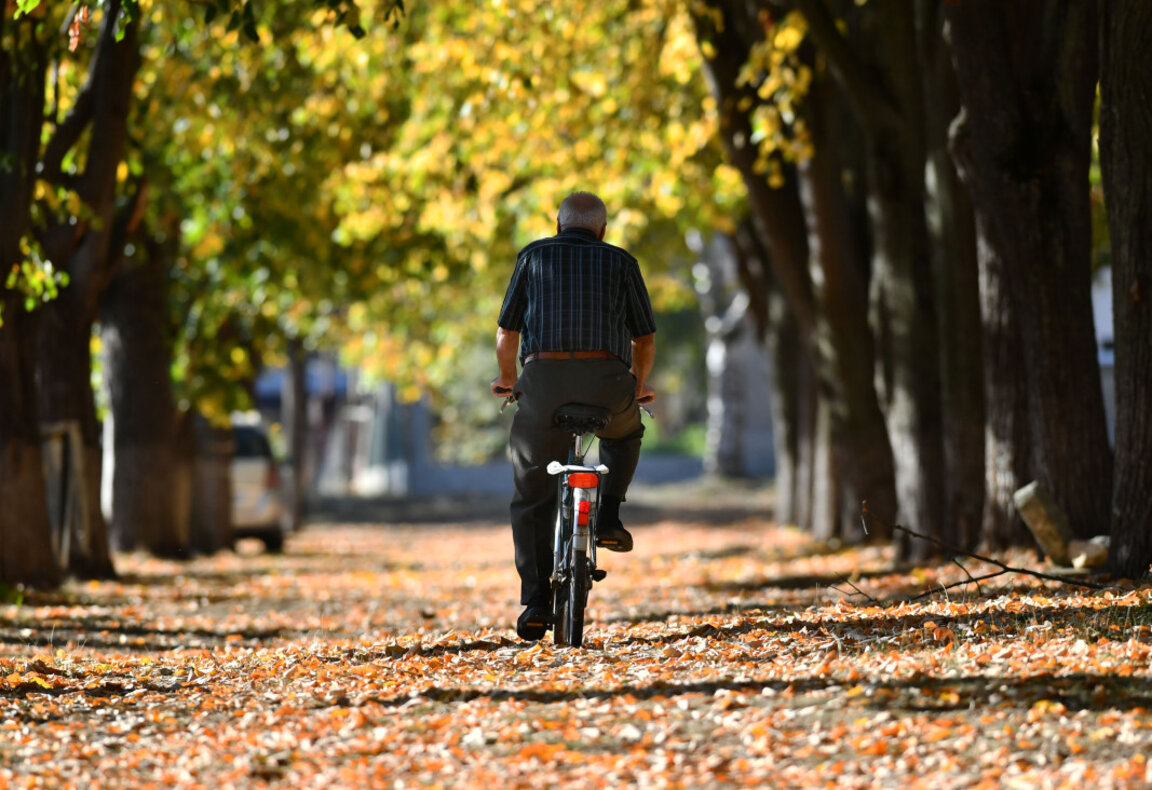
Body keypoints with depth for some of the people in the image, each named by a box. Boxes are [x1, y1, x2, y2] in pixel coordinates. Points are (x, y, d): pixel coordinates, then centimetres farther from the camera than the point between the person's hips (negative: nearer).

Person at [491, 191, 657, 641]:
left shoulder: (534, 256, 16)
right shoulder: (621, 263, 16)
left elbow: (507, 332, 15)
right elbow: (645, 338, 17)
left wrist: (507, 378, 34)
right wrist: (639, 385, 36)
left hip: (544, 378, 0)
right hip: (607, 382, 0)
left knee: (531, 497, 10)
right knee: (624, 435, 36)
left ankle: (535, 599, 0)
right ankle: (609, 518, 17)